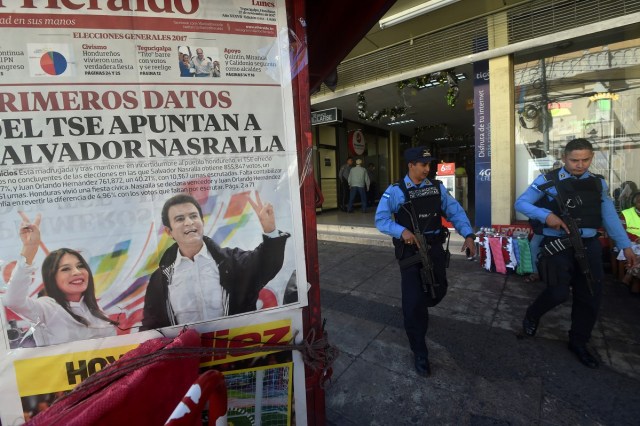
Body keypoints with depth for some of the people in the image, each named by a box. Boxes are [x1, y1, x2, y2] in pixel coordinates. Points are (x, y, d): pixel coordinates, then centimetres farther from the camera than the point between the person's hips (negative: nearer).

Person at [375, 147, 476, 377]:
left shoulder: (437, 187, 3)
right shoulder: (395, 191, -10)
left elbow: (455, 211, 4)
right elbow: (381, 219, -15)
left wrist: (468, 235, -9)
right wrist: (402, 231, -30)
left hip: (435, 248, 4)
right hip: (411, 251, -4)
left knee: (438, 291, 15)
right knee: (414, 303, 0)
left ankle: (415, 309, 51)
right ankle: (420, 354, 19)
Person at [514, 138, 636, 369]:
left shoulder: (598, 183, 9)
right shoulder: (548, 180, -5)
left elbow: (610, 216, 13)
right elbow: (520, 203, -6)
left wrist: (626, 245, 11)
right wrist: (546, 215, -20)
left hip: (589, 245, 5)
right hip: (557, 244, -5)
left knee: (590, 296, 8)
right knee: (558, 292, -12)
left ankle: (578, 343, 29)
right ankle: (531, 316, 21)